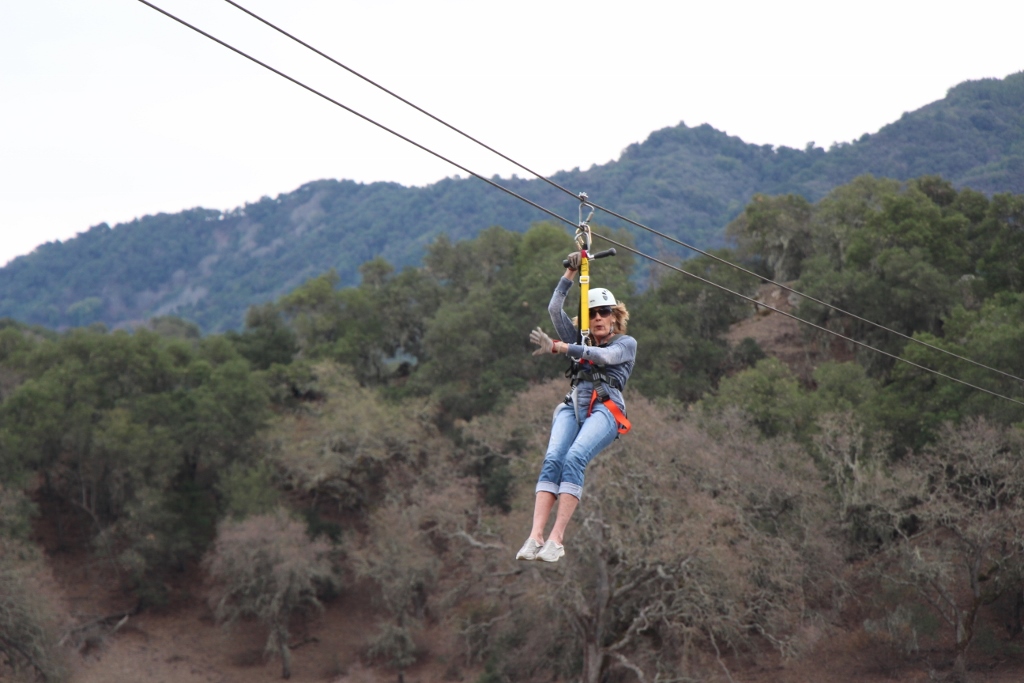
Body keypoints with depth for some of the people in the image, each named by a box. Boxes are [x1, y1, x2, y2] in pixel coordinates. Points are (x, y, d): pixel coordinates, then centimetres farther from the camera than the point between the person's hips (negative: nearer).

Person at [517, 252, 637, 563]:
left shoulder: (627, 343, 18)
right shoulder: (581, 341, 31)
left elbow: (603, 356, -3)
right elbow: (554, 309, 21)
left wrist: (559, 347, -11)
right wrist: (570, 273, 17)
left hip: (605, 409, -4)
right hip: (573, 406, 4)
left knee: (574, 458, -31)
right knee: (552, 459, -25)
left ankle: (556, 539, -39)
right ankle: (535, 536, -38)